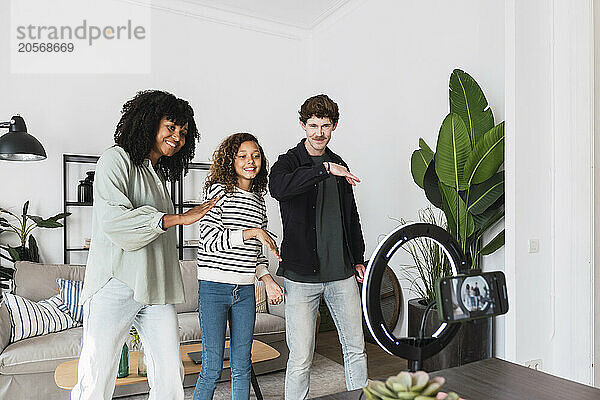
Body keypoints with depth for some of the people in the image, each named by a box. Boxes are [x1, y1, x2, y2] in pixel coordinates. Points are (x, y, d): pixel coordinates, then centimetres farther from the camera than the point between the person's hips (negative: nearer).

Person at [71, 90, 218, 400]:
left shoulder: (159, 173, 22)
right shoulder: (117, 159, 0)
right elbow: (112, 219, -15)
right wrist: (179, 218, -14)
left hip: (156, 290, 7)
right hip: (116, 285, -6)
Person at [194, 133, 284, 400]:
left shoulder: (259, 199, 13)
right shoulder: (219, 190, -5)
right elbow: (209, 239, -14)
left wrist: (268, 280, 8)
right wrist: (253, 232, -16)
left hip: (245, 291, 5)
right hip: (214, 288, -5)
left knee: (241, 367, 12)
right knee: (212, 368, 2)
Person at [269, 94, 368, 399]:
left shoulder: (339, 166, 13)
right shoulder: (289, 162, -3)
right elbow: (278, 187, -29)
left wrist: (358, 258, 22)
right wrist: (325, 169, -29)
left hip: (342, 274, 5)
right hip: (302, 276, -5)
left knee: (356, 349, 13)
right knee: (301, 359, 1)